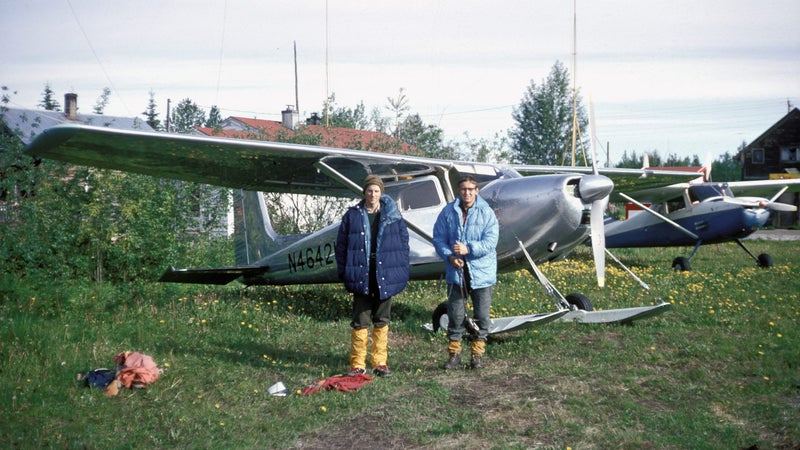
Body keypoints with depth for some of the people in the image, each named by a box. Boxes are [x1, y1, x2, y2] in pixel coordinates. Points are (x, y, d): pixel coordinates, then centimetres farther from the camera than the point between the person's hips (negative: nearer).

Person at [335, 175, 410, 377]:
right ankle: (357, 364, 9)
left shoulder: (392, 215, 3)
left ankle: (380, 362, 18)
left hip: (385, 275, 1)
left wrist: (403, 270, -1)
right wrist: (344, 271, -1)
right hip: (361, 275, -1)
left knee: (382, 320, 9)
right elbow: (341, 244, 5)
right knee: (360, 321, 2)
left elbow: (403, 242, 5)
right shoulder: (353, 215, 2)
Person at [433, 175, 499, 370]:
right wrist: (450, 257, -13)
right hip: (456, 272, 1)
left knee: (482, 316, 6)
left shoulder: (486, 213, -5)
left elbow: (490, 241, -12)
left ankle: (477, 354, 19)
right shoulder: (448, 212, 1)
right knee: (455, 315, 6)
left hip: (481, 273, -1)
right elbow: (438, 238, 2)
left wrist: (468, 249, -23)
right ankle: (454, 354, 17)